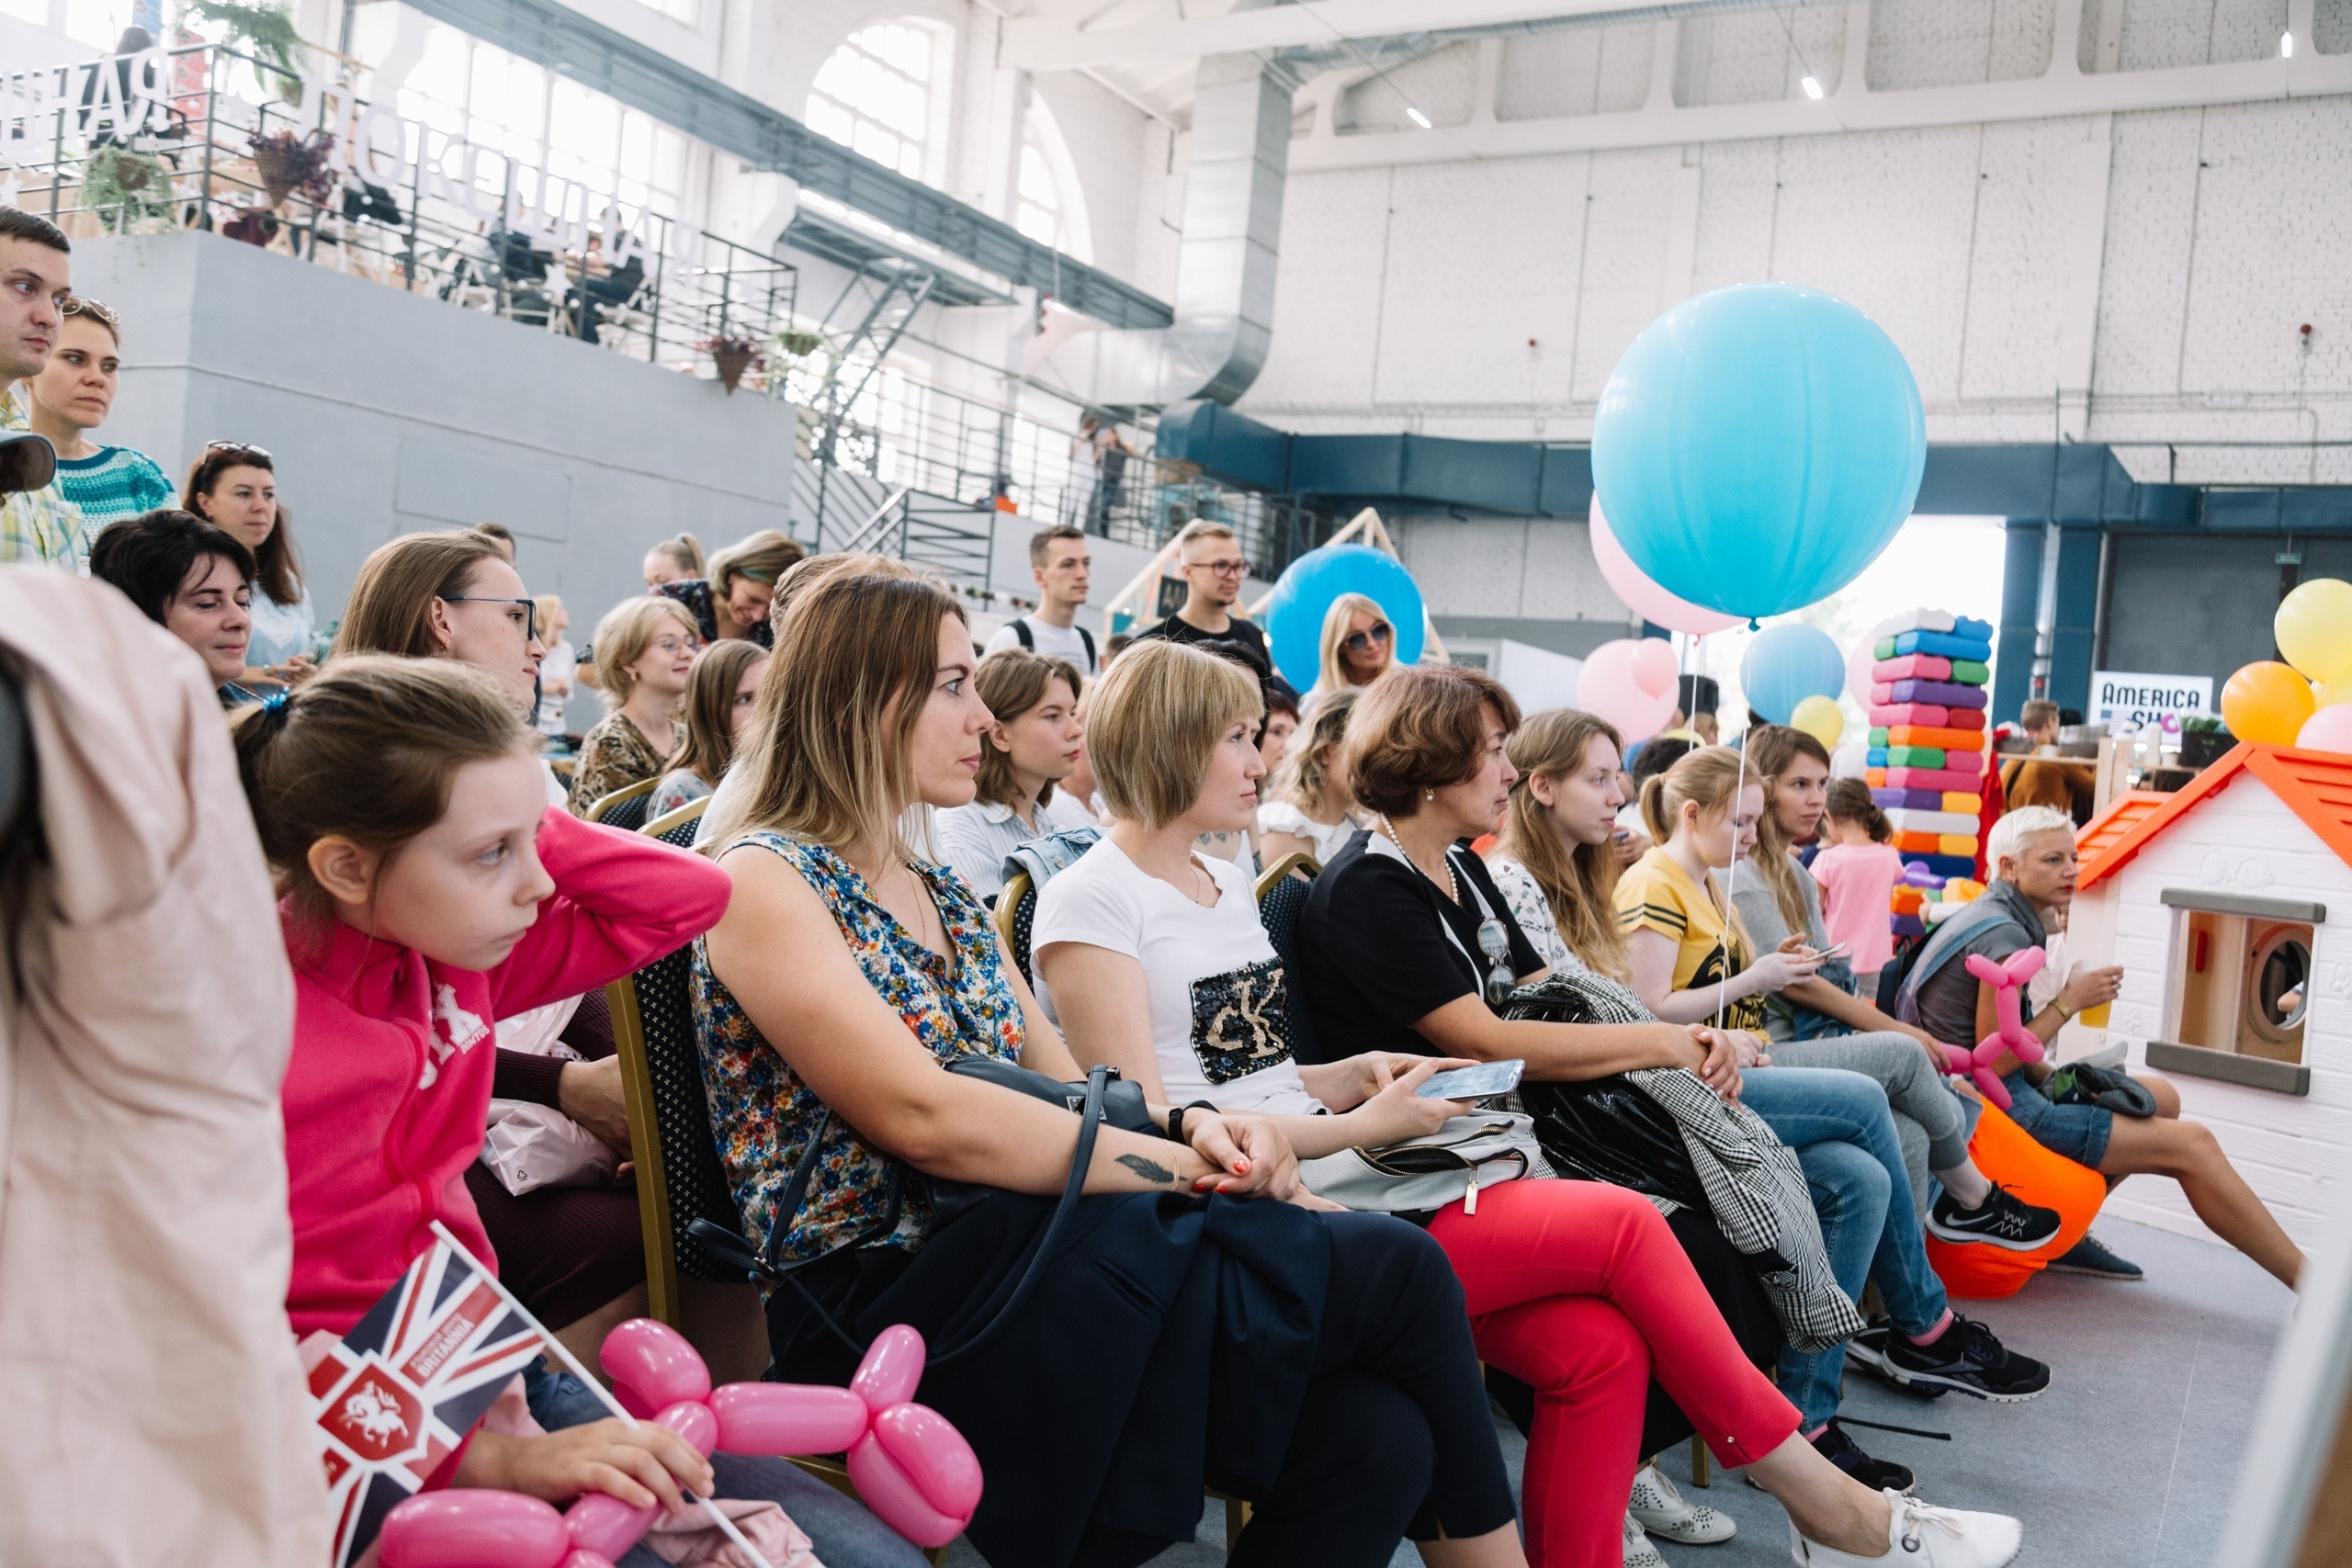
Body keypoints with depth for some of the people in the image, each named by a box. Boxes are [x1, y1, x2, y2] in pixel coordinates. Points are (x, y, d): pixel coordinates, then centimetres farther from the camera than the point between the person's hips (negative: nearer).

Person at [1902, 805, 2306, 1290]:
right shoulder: (2005, 936, -18)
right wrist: (2070, 1001, -12)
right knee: (2192, 1144, -6)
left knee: (2162, 1098, 18)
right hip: (1992, 1109, -10)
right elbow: (1995, 1062, -20)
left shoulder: (1989, 916, 12)